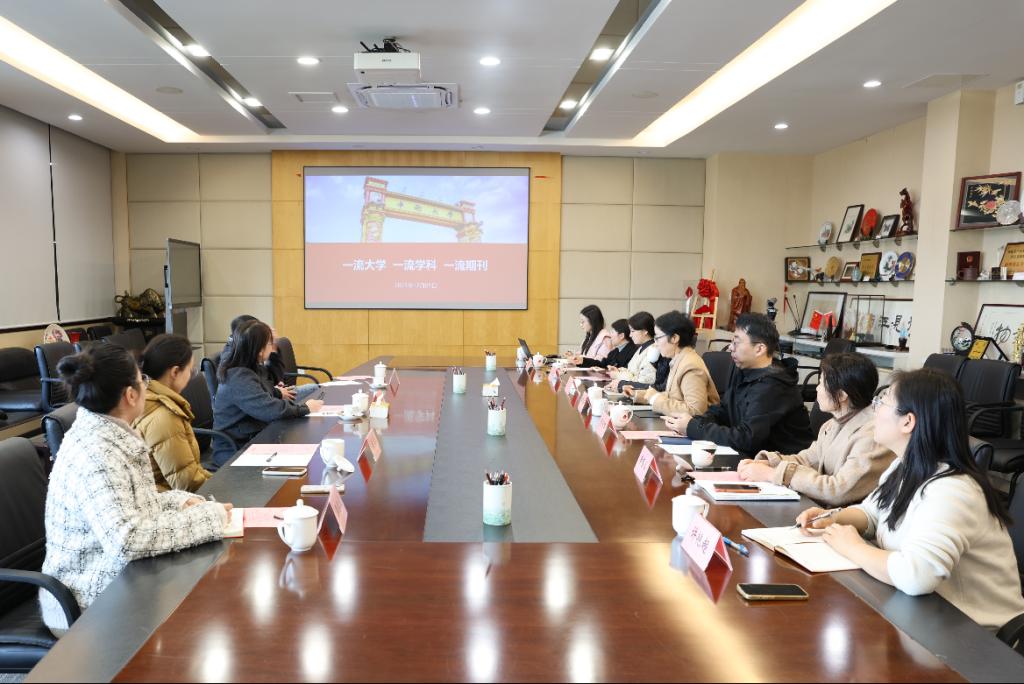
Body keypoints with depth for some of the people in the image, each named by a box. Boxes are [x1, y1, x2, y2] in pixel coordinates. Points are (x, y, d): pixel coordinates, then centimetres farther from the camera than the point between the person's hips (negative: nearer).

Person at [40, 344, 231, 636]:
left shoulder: (107, 435, 2)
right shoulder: (93, 456, -25)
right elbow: (126, 540, -33)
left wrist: (180, 501, -2)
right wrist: (208, 518, -26)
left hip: (116, 582, 8)